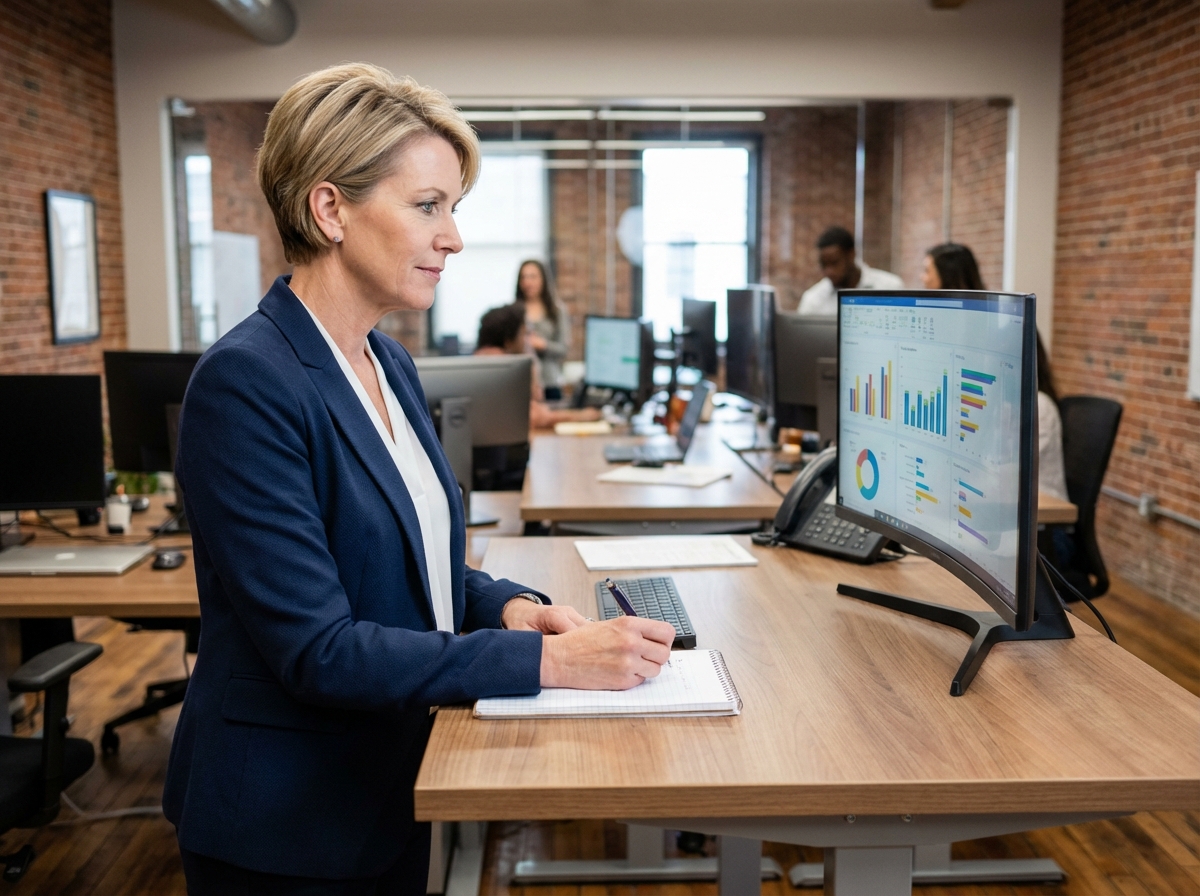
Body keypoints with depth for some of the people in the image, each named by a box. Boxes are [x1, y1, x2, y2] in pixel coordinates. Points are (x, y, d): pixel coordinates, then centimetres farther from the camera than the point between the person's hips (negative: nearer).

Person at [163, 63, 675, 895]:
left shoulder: (390, 363, 3)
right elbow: (317, 648, -25)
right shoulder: (245, 382, -23)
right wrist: (548, 659, -27)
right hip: (286, 824, -7)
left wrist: (509, 604, -8)